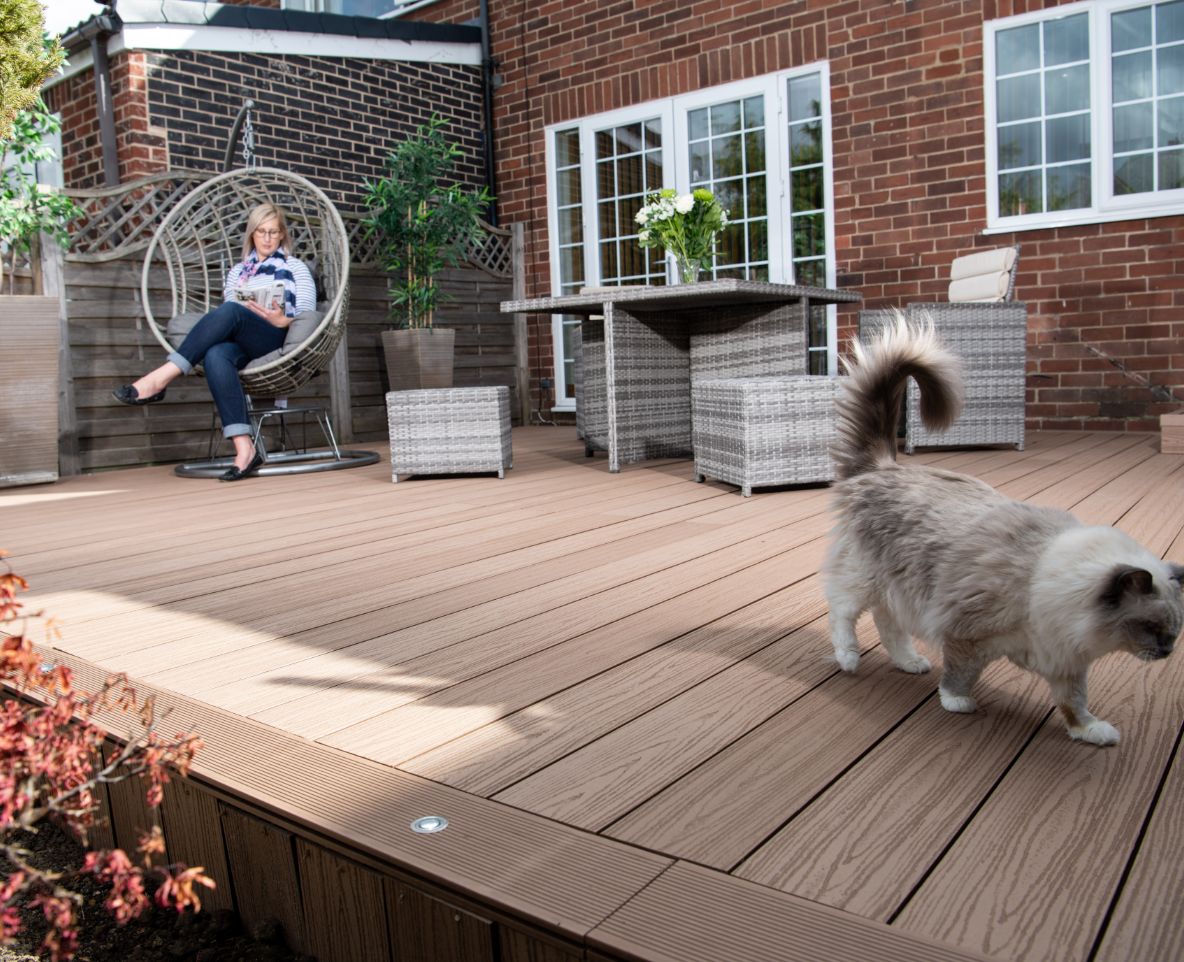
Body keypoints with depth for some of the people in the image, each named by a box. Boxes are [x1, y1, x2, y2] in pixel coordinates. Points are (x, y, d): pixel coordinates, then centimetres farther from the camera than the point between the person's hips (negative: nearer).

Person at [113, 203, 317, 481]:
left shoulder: (295, 267, 22)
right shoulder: (237, 271, 31)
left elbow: (308, 316, 10)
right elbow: (227, 319, 20)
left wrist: (282, 320, -12)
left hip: (277, 339, -3)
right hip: (240, 343, 3)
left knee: (230, 312, -35)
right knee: (215, 355, -37)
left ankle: (160, 378, -39)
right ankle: (244, 448, -49)